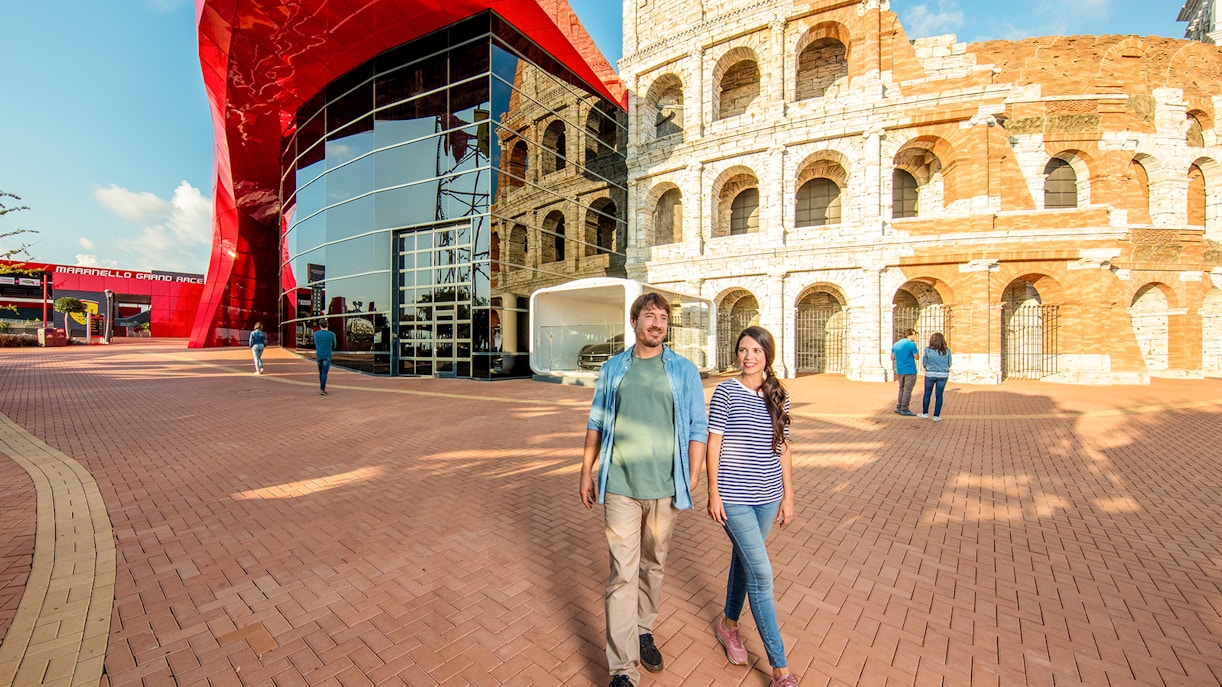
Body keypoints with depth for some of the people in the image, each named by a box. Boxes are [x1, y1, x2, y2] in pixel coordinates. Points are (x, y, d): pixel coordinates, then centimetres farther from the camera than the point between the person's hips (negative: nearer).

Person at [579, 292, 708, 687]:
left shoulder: (684, 370, 0)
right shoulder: (612, 369, 3)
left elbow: (697, 428, 1)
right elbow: (596, 424, 9)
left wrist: (691, 482, -3)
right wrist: (586, 473, 9)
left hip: (664, 488, 1)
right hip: (620, 487, 0)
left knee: (653, 566, 18)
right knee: (623, 574, 2)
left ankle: (644, 630, 43)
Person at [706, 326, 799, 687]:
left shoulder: (779, 396, 3)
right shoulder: (725, 392, -10)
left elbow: (783, 448, 8)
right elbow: (713, 444, -8)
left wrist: (788, 495, 9)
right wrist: (713, 493, -8)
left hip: (767, 495, 5)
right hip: (734, 496, -4)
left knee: (744, 560, 20)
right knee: (761, 574, -2)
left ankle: (729, 622, 44)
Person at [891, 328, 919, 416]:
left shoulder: (896, 344, 10)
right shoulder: (911, 344, -11)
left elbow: (892, 358, 12)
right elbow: (916, 357, -7)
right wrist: (913, 352, 8)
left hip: (899, 371, 6)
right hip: (910, 371, -6)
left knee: (902, 389, 16)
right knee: (907, 390, -1)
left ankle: (898, 407, 15)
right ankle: (904, 409, 1)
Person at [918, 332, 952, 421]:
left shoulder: (928, 350, -9)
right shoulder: (947, 351, -3)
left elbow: (924, 363, -2)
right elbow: (949, 364, 6)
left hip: (930, 374, -1)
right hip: (943, 374, 1)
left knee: (927, 393, 13)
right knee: (939, 395, 6)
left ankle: (925, 413, 22)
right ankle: (936, 416, 9)